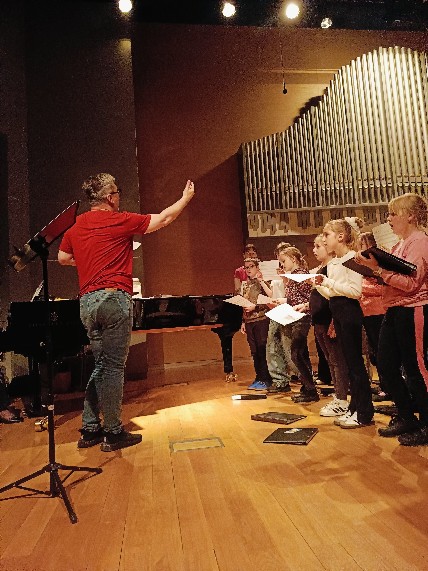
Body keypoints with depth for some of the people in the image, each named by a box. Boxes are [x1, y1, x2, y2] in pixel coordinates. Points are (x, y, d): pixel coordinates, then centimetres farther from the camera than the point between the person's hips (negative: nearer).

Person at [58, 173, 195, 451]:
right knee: (114, 366, -1)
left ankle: (90, 429, 21)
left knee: (102, 364, 16)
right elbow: (163, 219, 2)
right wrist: (186, 197, 16)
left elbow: (63, 258, 24)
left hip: (87, 301, 7)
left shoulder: (76, 226, 13)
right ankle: (113, 433, 8)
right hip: (114, 298, -7)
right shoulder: (118, 220, -6)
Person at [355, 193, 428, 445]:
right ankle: (406, 417, 26)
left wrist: (378, 268, -20)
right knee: (386, 366, 11)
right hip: (394, 311, 9)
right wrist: (373, 267, 3)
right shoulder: (400, 244, 16)